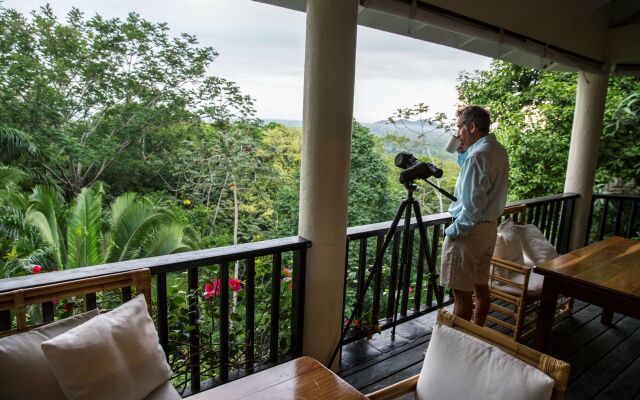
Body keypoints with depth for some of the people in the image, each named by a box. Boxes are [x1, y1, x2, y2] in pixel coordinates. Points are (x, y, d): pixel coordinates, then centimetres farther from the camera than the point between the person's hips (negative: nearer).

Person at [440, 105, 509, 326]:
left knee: (462, 294, -1)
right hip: (490, 227, 10)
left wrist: (454, 231, -12)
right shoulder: (499, 150, 9)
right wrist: (463, 152, 10)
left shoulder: (478, 154, -19)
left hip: (471, 231, -10)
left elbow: (473, 204, -23)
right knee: (481, 286, 18)